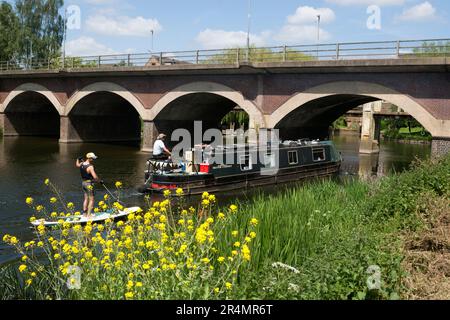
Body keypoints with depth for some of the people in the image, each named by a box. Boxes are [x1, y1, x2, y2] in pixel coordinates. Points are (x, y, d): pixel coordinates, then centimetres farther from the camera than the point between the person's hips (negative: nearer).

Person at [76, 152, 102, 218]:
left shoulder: (81, 164, 2)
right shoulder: (90, 167, -22)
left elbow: (77, 165, 28)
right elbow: (95, 177, -27)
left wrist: (78, 159, 43)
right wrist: (100, 181, -11)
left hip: (83, 183, 8)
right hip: (89, 184, -8)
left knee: (86, 199, 17)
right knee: (92, 199, 0)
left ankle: (84, 214, 23)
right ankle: (89, 215, -1)